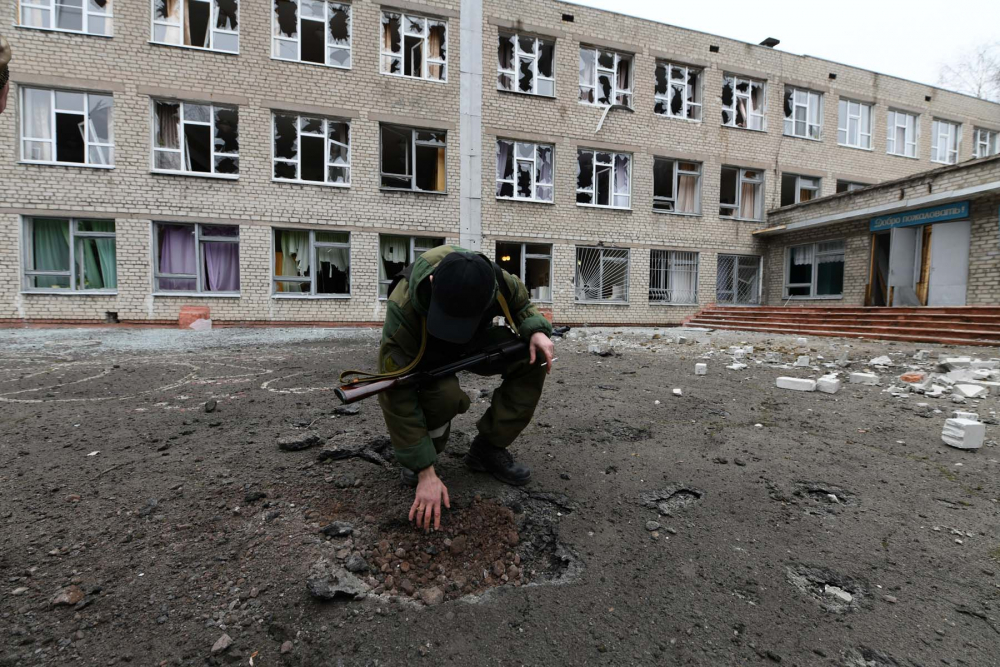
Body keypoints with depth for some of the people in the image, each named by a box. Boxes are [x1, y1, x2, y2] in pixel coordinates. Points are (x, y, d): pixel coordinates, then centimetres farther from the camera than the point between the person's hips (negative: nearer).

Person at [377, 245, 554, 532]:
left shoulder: (499, 282, -29)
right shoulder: (404, 308, -40)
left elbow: (522, 304, -3)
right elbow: (397, 396, -35)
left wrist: (537, 331, -27)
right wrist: (425, 472, -35)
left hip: (475, 343, 4)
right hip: (426, 355, -3)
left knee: (534, 360, -21)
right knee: (445, 394, -37)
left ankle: (488, 448, -4)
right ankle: (416, 455, -3)